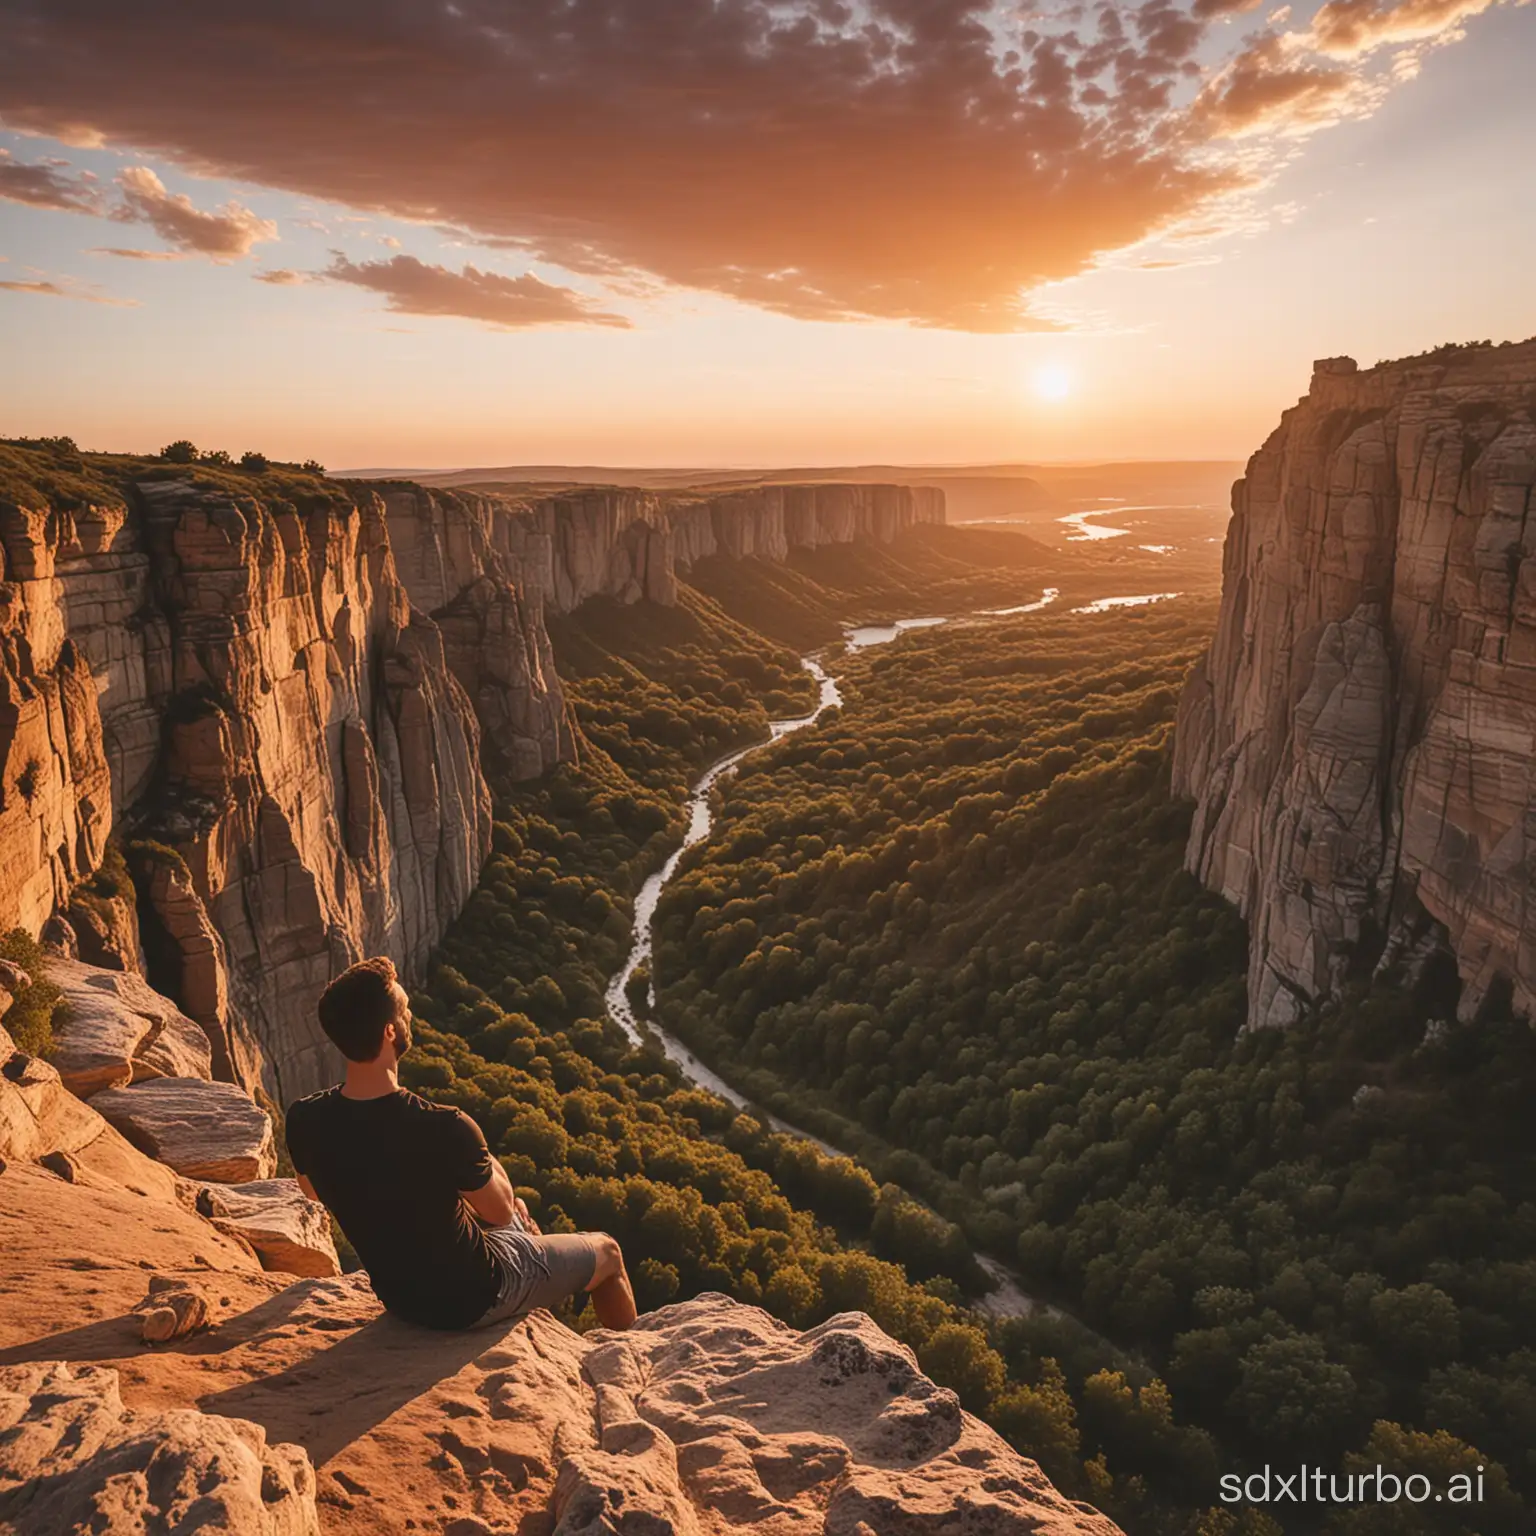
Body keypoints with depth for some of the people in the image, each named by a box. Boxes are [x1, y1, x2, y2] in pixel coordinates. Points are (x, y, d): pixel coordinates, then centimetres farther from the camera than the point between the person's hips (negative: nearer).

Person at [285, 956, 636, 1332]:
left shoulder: (304, 1121, -18)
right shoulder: (444, 1129, -36)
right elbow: (500, 1209, -18)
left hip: (398, 1296, 6)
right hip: (471, 1298, -6)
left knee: (519, 1215, 33)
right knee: (606, 1250, 19)